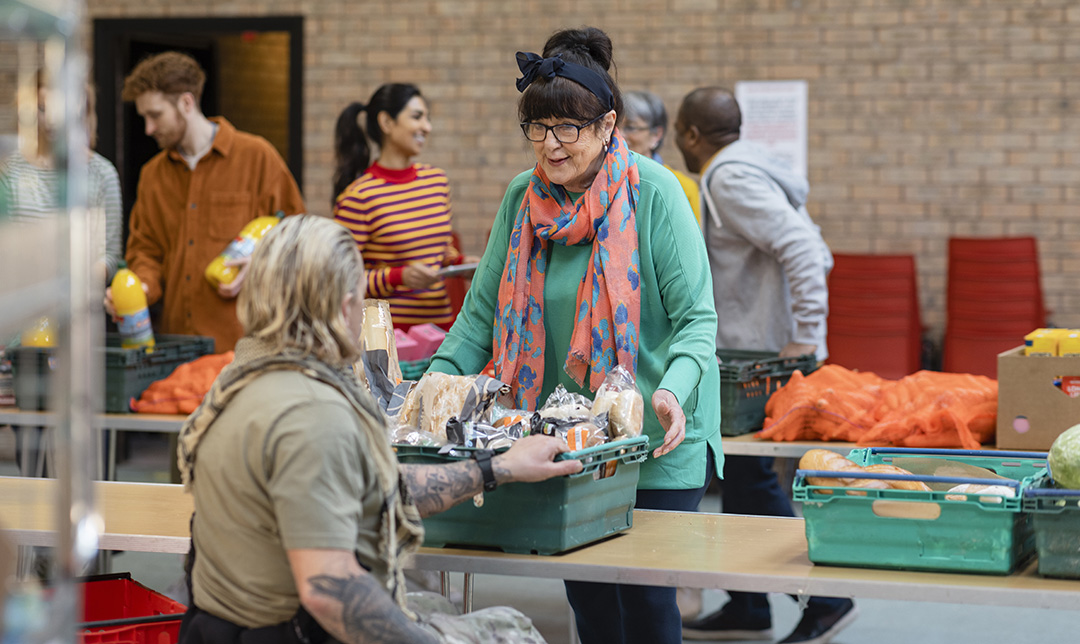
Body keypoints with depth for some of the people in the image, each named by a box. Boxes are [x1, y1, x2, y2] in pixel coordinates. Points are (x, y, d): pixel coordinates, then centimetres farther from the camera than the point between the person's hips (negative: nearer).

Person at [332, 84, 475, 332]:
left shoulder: (437, 179, 10)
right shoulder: (357, 196, -11)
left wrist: (460, 263, 4)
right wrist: (398, 276, -22)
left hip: (440, 321, 6)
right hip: (387, 328, -6)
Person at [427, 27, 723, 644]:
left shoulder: (652, 192, -12)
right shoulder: (524, 197, 3)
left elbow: (696, 318, -12)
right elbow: (483, 313, 6)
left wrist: (673, 389, -30)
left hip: (653, 441, -4)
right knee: (585, 592, 10)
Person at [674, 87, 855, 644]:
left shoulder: (731, 179, -15)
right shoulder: (745, 169, 16)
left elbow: (804, 250, -27)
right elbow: (816, 252, 20)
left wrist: (805, 337, -27)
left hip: (764, 357, -10)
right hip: (747, 353, 10)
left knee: (752, 482, -6)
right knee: (740, 477, 14)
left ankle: (826, 599, 0)